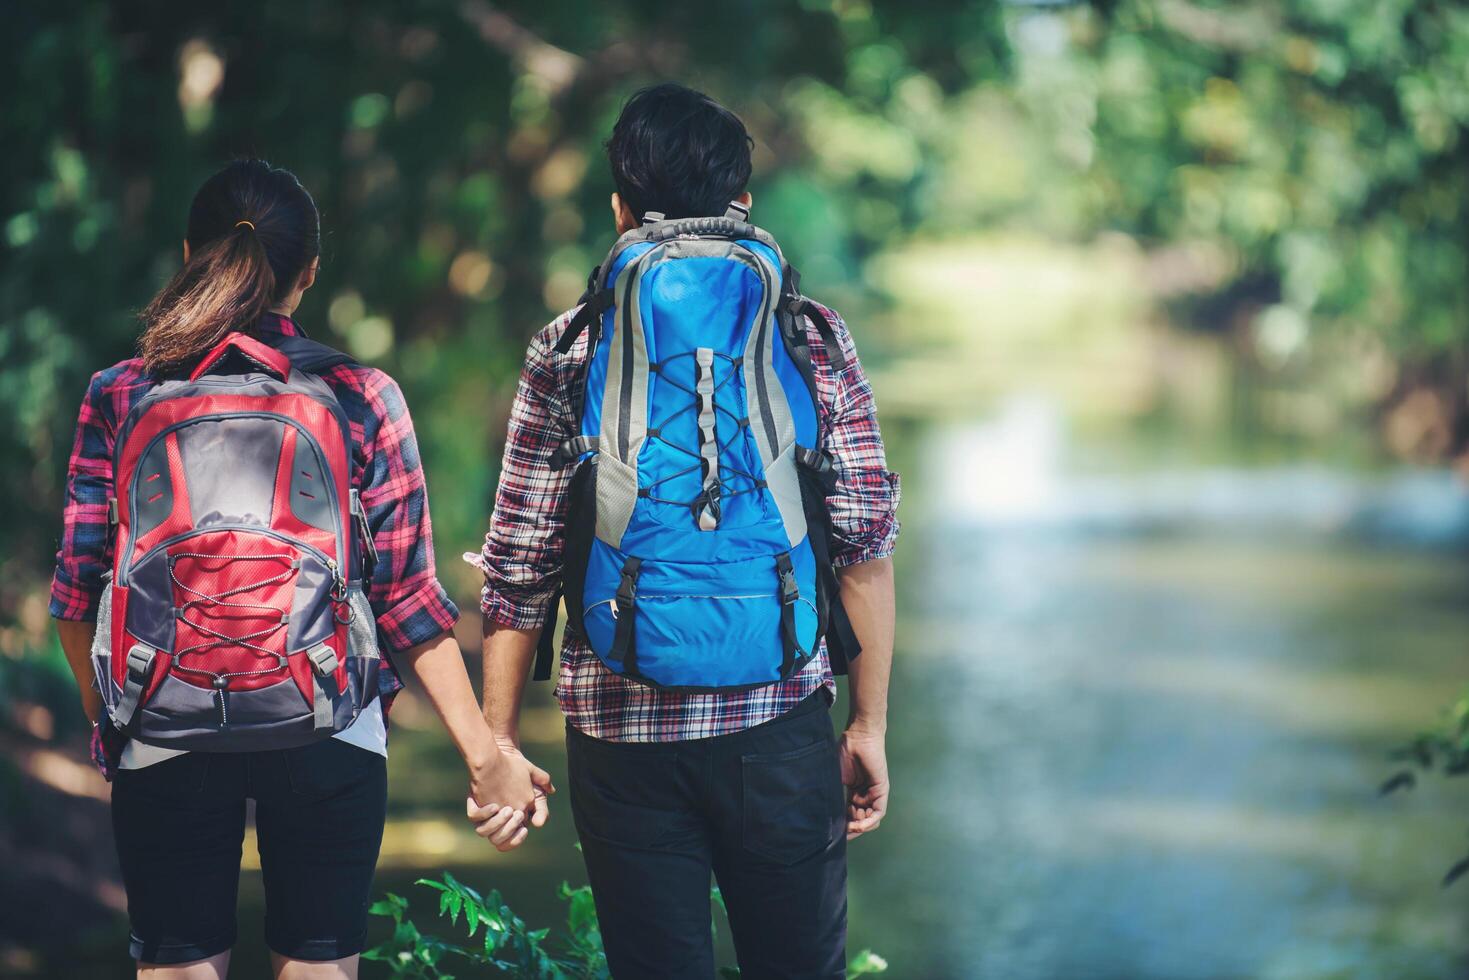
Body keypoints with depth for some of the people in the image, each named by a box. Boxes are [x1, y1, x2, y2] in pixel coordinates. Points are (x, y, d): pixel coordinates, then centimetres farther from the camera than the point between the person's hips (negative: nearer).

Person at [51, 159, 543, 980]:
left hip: (163, 732, 1)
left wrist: (105, 716, 19)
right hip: (325, 730, -1)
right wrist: (484, 753, 3)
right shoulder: (361, 398, 0)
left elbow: (78, 588, 3)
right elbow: (408, 598, -2)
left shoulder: (119, 397, 2)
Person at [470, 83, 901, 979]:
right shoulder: (816, 340, 4)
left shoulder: (569, 352, 3)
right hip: (779, 723, 0)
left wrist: (497, 739, 8)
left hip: (624, 735, 0)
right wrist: (870, 724, 6)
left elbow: (518, 567, 1)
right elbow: (867, 543, 0)